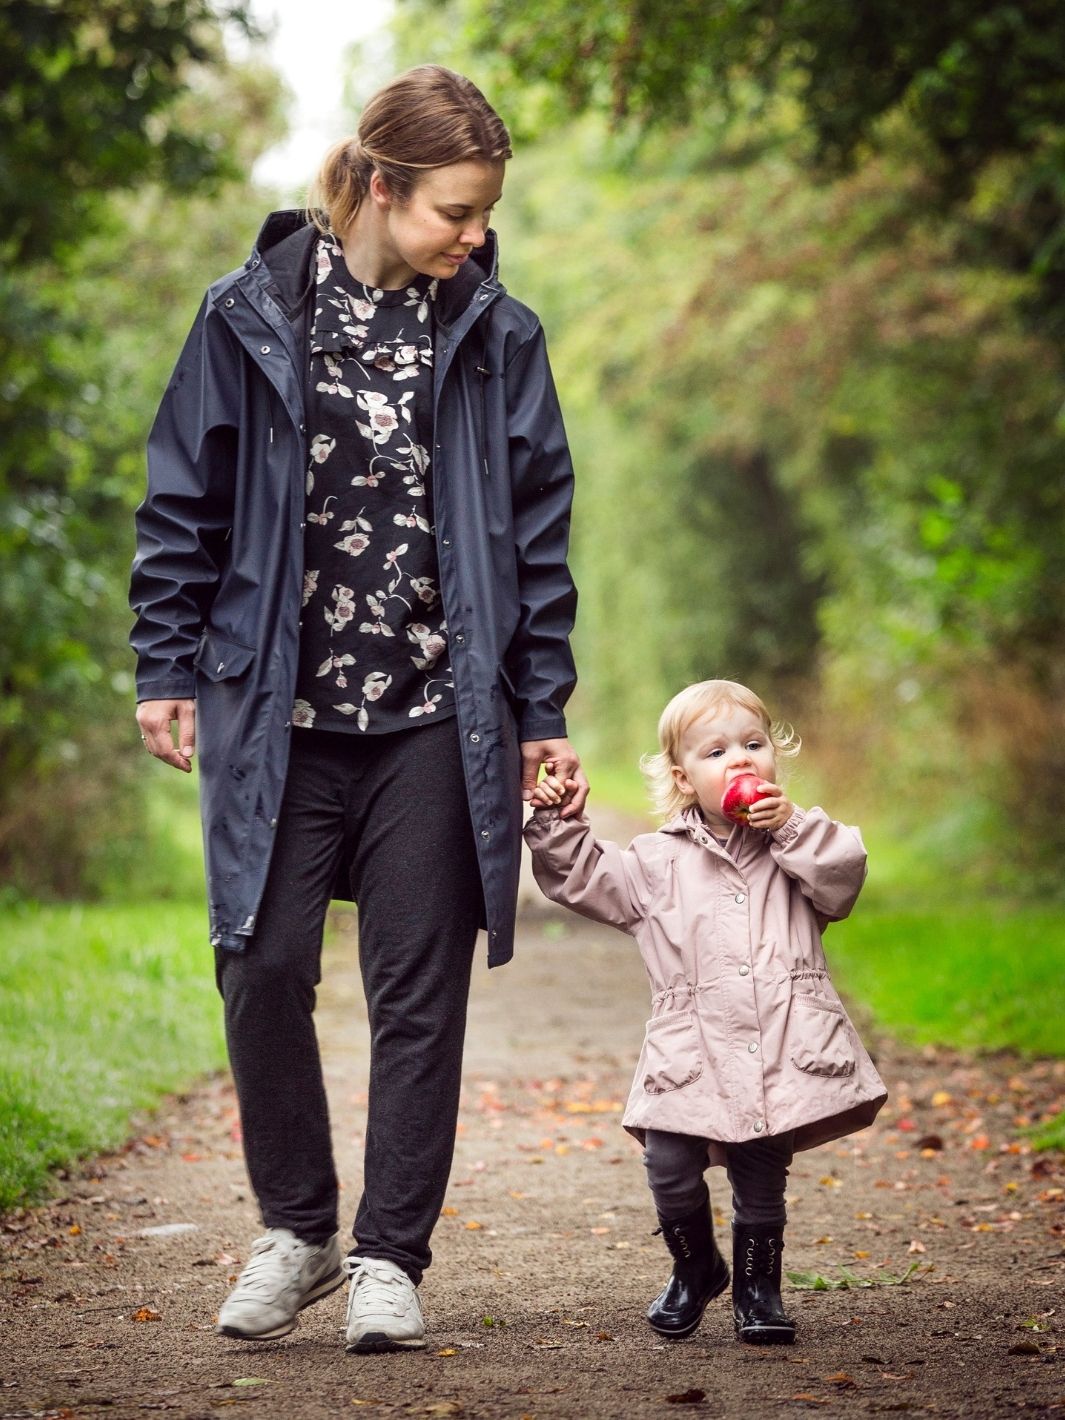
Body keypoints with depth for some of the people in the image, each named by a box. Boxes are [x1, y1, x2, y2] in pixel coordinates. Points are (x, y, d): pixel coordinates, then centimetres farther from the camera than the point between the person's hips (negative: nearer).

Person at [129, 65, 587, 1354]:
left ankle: (388, 1258, 13)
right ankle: (295, 1229, 20)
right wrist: (168, 667, 4)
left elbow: (537, 527, 7)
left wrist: (543, 707, 5)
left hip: (436, 717, 1)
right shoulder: (253, 316, 0)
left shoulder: (496, 337, 4)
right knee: (263, 966, 0)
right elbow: (184, 499, 7)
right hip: (277, 710, 0)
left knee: (418, 988, 2)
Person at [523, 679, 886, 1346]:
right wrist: (560, 824, -3)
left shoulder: (798, 847, 11)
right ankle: (696, 1270, 18)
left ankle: (757, 1288, 23)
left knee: (762, 1178, 4)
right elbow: (582, 877, 12)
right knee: (671, 1172, -9)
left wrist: (793, 827, -12)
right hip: (692, 1057, 0)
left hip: (783, 1052, 0)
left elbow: (842, 880, -5)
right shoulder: (659, 863, 11)